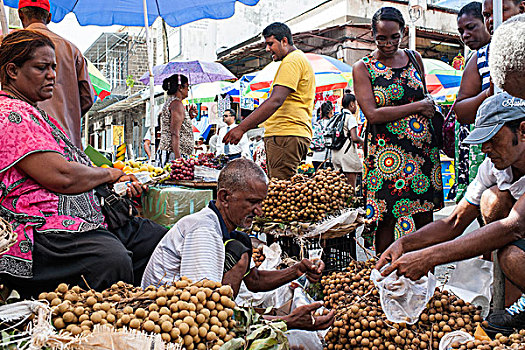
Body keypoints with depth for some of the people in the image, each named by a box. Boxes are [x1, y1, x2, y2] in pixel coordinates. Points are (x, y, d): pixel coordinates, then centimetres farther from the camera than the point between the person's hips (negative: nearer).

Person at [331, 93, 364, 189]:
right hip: (347, 153, -8)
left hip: (335, 152, 8)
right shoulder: (350, 117, -8)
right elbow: (354, 138, -17)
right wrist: (362, 141, 4)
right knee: (351, 186, -4)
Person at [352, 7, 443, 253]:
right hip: (386, 150, -4)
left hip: (423, 146, 4)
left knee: (425, 215, 6)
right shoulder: (362, 68, -2)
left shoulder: (414, 58, 12)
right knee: (386, 217, -3)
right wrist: (417, 107, -9)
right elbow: (373, 114, -12)